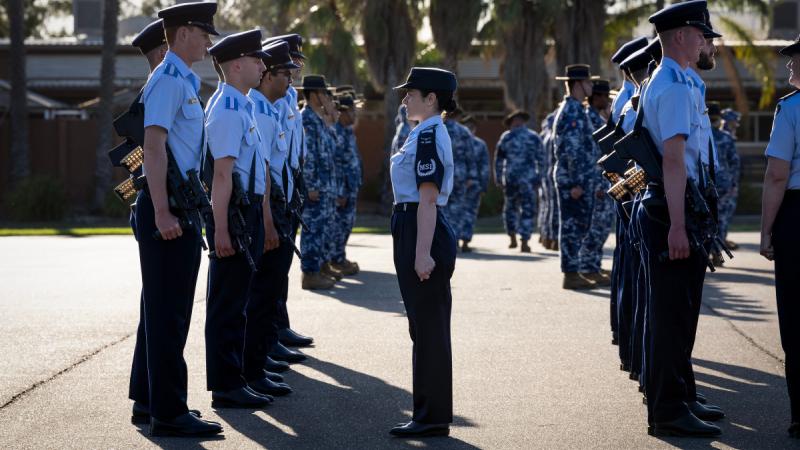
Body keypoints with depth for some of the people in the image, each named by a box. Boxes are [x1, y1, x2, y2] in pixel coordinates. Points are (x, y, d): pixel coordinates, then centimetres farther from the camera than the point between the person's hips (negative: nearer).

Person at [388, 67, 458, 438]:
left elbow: (428, 199, -20)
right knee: (425, 328, 13)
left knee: (428, 328, -4)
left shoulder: (429, 137, -15)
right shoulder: (426, 134, 17)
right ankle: (429, 414, 20)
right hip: (414, 233, 11)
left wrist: (422, 253, -23)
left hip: (422, 233, -11)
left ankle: (434, 417, 1)